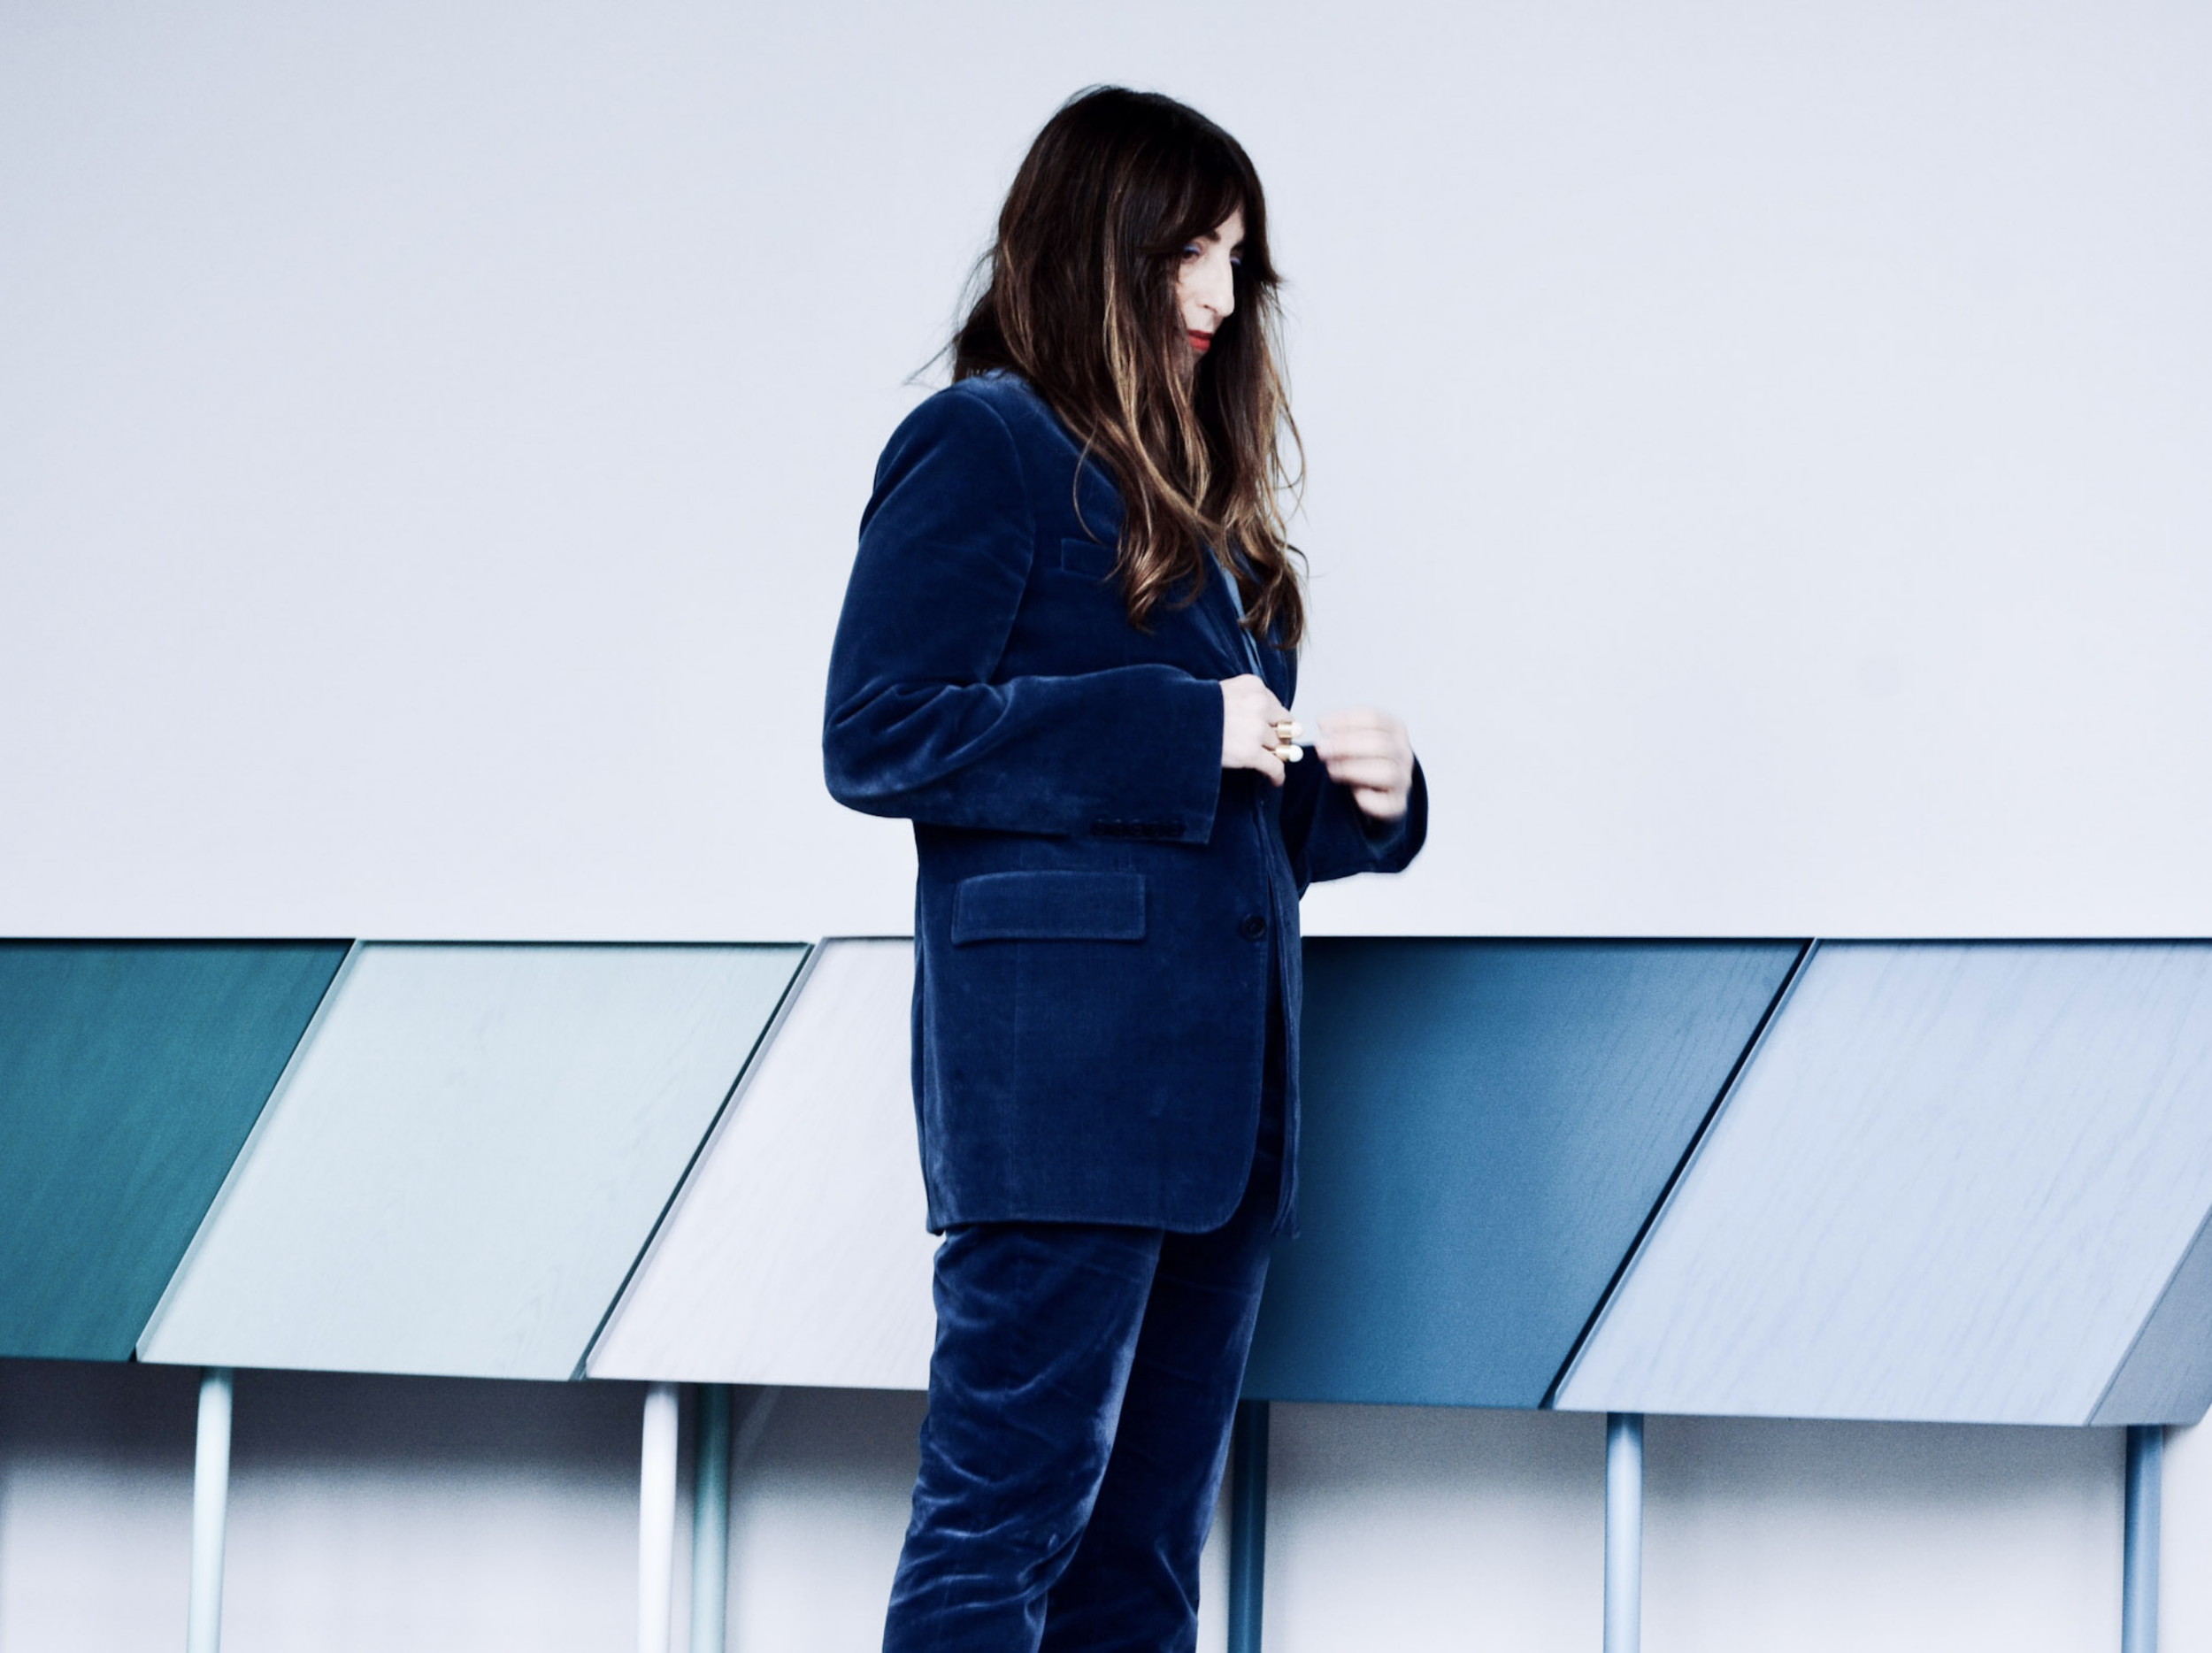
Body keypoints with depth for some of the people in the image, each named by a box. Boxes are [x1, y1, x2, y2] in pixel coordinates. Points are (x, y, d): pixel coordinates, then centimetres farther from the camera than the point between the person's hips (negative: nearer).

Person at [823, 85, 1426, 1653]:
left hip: (1215, 1080, 8)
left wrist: (1358, 798, 4)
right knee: (1014, 1502, -9)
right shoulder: (981, 448, -3)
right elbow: (879, 734, -13)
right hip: (1062, 1064, -8)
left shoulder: (1191, 491, 22)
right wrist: (1181, 735, -14)